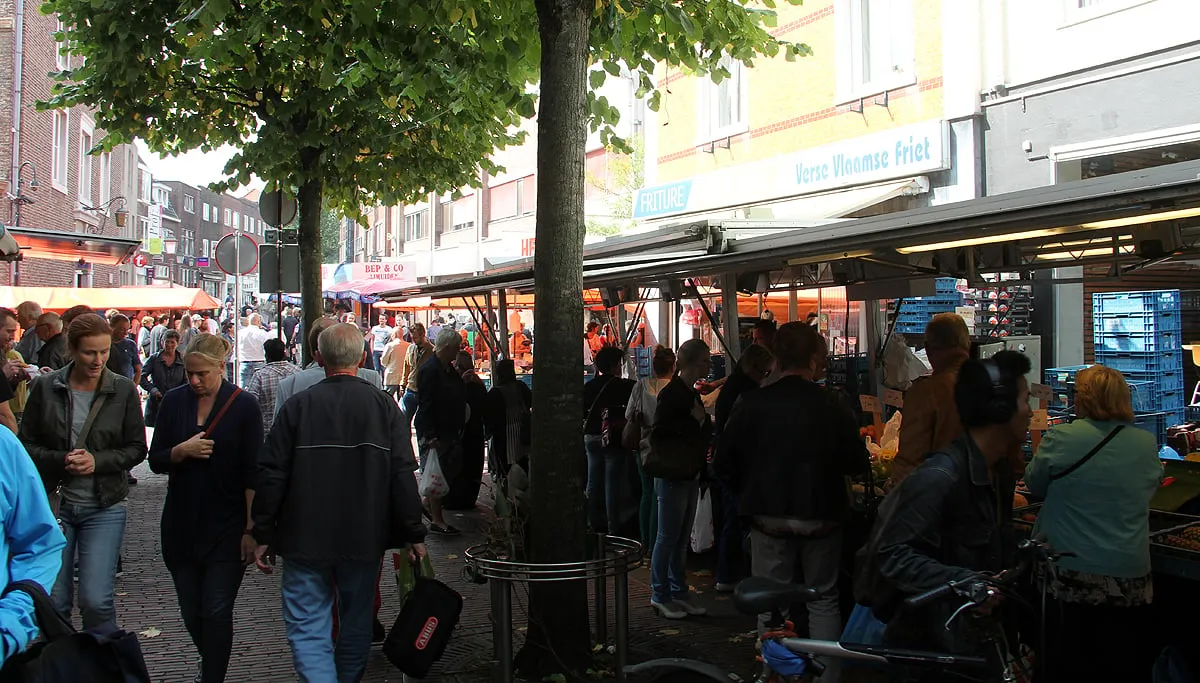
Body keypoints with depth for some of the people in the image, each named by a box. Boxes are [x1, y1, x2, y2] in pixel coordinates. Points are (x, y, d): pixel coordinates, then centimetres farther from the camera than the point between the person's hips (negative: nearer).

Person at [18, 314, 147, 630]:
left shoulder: (123, 390, -2)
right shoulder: (45, 387, -1)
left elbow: (137, 448, 3)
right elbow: (26, 444, 4)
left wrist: (98, 460, -14)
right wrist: (59, 460, -15)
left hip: (104, 507, -1)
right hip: (53, 503, 1)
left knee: (96, 600, -7)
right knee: (52, 601, 7)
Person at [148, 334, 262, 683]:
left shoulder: (244, 405, -7)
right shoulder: (174, 401, 4)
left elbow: (253, 473, -7)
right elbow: (156, 460, 6)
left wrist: (251, 528, -10)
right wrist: (182, 450, -16)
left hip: (226, 528, -4)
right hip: (181, 526, 4)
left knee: (217, 613, -5)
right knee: (191, 613, 14)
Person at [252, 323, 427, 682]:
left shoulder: (297, 407, -7)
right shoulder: (384, 405, -5)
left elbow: (270, 476, -5)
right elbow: (403, 474, -6)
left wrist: (264, 535, 5)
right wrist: (414, 534, 0)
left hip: (305, 540, -2)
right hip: (365, 539, 2)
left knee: (307, 627, 3)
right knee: (357, 622, 19)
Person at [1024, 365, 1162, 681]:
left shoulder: (1060, 439, -12)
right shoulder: (1147, 444, -2)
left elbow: (1034, 485, 1)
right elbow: (1152, 486, 14)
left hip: (1069, 575, -3)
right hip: (1129, 579, 3)